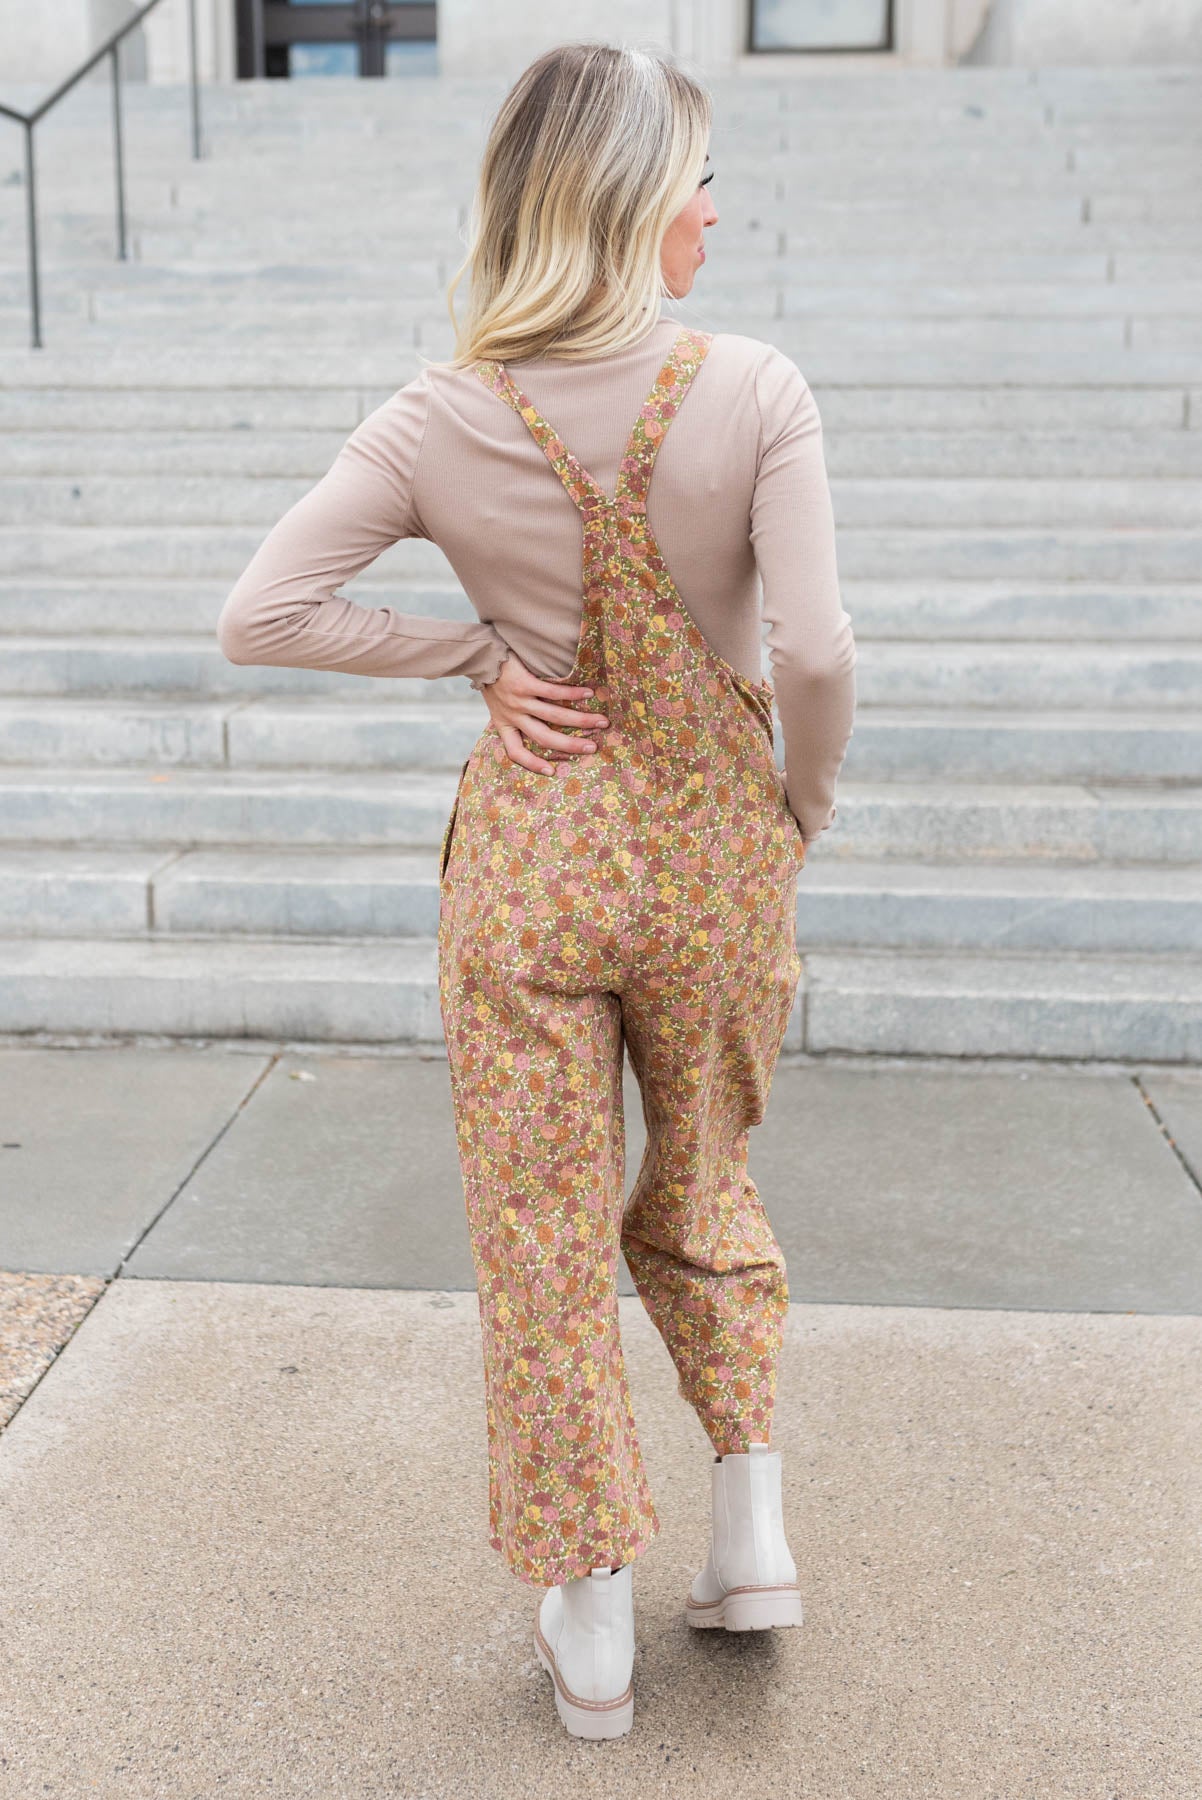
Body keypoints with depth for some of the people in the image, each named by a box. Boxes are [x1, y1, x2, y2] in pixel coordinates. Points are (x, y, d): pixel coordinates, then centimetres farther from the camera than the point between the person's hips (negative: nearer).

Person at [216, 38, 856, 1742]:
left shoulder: (442, 418, -8)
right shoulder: (755, 391, -14)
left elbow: (260, 612, -9)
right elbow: (819, 653, -19)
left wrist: (478, 651, -3)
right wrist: (800, 812, 0)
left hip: (530, 850, 0)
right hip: (717, 844, 0)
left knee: (541, 1233, 12)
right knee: (706, 1184, 26)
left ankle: (591, 1629, 25)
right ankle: (753, 1529, 28)